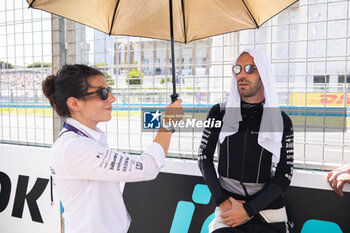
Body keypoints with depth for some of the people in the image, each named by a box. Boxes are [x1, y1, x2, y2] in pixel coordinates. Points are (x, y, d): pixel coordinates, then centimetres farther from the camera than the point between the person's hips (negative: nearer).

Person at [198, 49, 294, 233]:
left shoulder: (282, 121, 0)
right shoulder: (219, 113, 3)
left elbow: (285, 174, -1)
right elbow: (204, 158, 4)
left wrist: (248, 210, -10)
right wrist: (222, 201, -8)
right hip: (228, 210, 0)